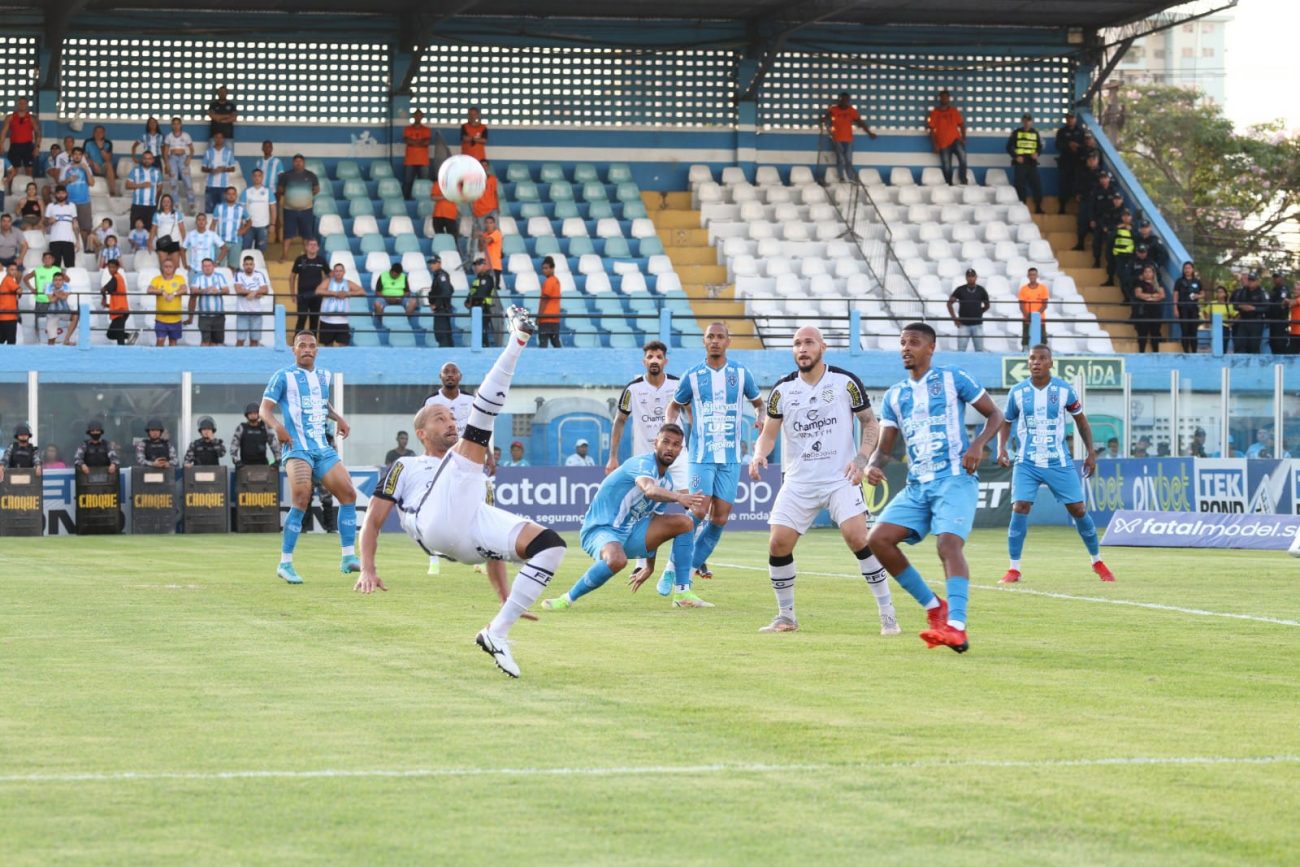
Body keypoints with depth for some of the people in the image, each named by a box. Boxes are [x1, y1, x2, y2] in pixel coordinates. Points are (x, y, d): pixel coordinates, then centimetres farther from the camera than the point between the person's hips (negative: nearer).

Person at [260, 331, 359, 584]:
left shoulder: (323, 376, 17)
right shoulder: (284, 376, 0)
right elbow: (265, 408, -3)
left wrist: (338, 419, 15)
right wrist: (276, 425, -23)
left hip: (323, 449, 6)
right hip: (297, 449, -6)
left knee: (348, 494, -1)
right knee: (301, 500, -20)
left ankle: (349, 557, 5)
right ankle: (285, 563, -13)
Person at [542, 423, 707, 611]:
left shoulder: (667, 482, 11)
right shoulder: (643, 463, -16)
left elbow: (653, 528, 22)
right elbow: (649, 490, -40)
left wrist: (649, 566, 26)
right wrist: (679, 497, -59)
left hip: (631, 532, 8)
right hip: (601, 529, -8)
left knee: (684, 522, -3)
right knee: (617, 560, -41)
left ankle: (683, 595, -3)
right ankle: (568, 599, -20)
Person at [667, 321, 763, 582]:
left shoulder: (741, 373, 5)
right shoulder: (692, 376, 1)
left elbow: (758, 402, 18)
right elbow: (675, 406, 16)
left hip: (731, 457, 2)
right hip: (701, 455, -2)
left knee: (720, 517, 2)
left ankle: (697, 560, 22)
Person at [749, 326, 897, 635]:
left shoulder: (846, 382, -3)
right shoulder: (782, 389, 2)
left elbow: (870, 423, 5)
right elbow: (768, 434, 7)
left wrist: (862, 458, -10)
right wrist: (759, 455, -14)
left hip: (841, 478, -3)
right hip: (798, 481, 3)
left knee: (857, 537, -20)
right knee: (778, 543, -8)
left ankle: (887, 613, -9)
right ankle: (786, 616, 12)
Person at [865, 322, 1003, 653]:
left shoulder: (953, 379, 2)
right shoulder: (894, 396, 15)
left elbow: (994, 415, 6)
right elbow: (885, 447, 13)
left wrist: (978, 444, -13)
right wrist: (873, 465, -10)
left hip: (954, 479, -6)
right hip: (917, 486, 6)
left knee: (949, 543, -26)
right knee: (877, 539, -10)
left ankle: (956, 628, -37)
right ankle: (934, 607, 1)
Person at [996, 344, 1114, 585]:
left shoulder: (1064, 390, -3)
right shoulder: (1017, 391, -2)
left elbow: (1080, 420, 11)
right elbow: (1006, 421, 12)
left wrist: (1090, 452, 7)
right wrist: (1001, 448, -4)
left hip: (1059, 463, 0)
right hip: (1026, 464, 0)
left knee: (1078, 509, 1)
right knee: (1020, 509, -16)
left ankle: (1097, 562, 20)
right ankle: (1014, 569, -7)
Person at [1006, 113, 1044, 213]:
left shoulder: (1035, 133, 11)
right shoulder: (1016, 132, 3)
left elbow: (1040, 147, 16)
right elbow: (1009, 147, 2)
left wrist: (1037, 153, -7)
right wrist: (1015, 156, -12)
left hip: (1032, 163, 2)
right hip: (1020, 163, -2)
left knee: (1037, 184, -2)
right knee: (1020, 186, -2)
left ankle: (1038, 208, 6)